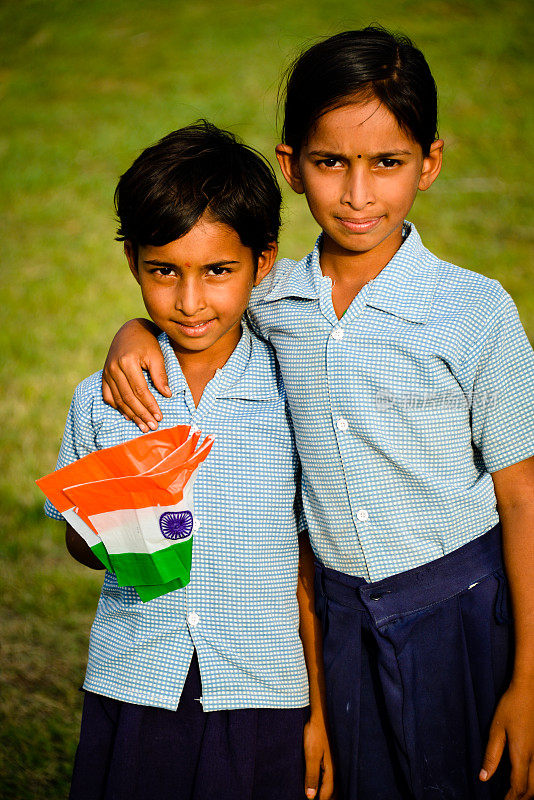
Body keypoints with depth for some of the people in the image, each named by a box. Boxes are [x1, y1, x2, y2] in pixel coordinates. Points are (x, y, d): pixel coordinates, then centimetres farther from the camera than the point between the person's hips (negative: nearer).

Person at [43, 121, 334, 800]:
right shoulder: (101, 400, -1)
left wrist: (319, 713, 3)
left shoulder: (292, 396, -4)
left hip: (262, 696, -1)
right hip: (134, 689, 1)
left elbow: (308, 564, 1)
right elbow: (80, 545, 9)